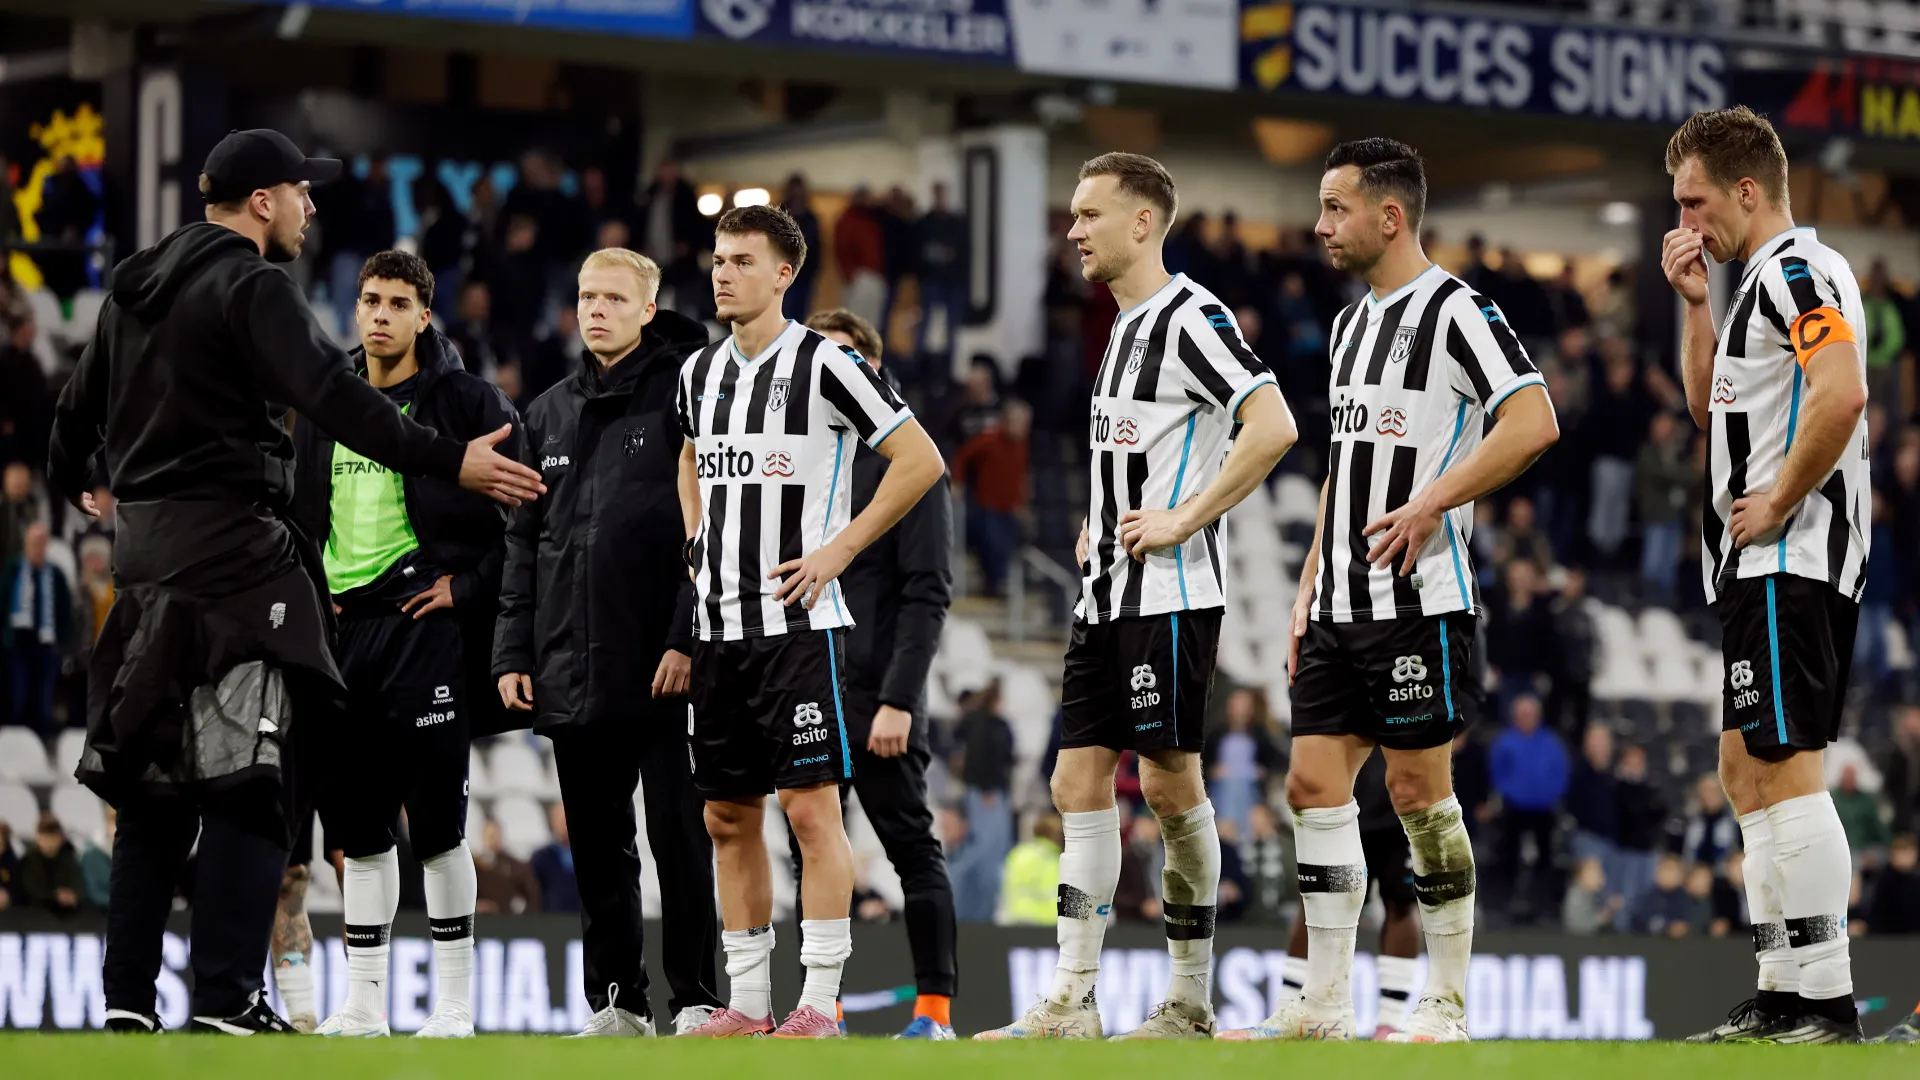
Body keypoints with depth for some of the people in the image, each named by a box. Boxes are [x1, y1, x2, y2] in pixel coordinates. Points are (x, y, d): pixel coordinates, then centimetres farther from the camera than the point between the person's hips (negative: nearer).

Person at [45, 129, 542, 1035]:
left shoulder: (134, 289, 16)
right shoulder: (252, 286, -9)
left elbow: (81, 403, 27)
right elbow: (332, 396, -21)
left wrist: (70, 484, 47)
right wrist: (448, 462, -22)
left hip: (146, 544, 9)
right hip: (233, 544, -9)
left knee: (153, 778, 12)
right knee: (249, 781, -8)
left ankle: (127, 999, 9)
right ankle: (224, 1001, -14)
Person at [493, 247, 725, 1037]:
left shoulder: (685, 393, -2)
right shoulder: (550, 413, 17)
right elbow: (525, 541, 18)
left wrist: (687, 639, -16)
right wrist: (513, 652, 10)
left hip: (664, 671, -6)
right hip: (572, 668, 6)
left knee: (678, 836, -3)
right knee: (597, 845, 8)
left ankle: (695, 1001, 2)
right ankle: (615, 1001, 14)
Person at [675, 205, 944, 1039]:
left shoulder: (824, 365, -8)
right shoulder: (698, 373, 13)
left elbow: (921, 461, -9)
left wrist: (839, 549, -10)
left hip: (798, 620, -7)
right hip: (718, 624, 7)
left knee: (811, 805, -8)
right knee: (728, 815, 7)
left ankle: (820, 1002, -6)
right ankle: (747, 1002, 13)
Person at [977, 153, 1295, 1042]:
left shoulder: (1191, 317, -11)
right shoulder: (1125, 326, 18)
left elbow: (1272, 428, -23)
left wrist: (1183, 521, -21)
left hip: (1170, 595, -9)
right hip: (1106, 595, 9)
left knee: (1169, 783, -4)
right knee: (1079, 778, 3)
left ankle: (1190, 1002, 3)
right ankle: (1071, 1003, 3)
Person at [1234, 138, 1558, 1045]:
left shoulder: (1454, 311, -9)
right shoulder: (1351, 323, 18)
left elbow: (1532, 423, -20)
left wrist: (1429, 505, -20)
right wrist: (1308, 592, 18)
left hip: (1419, 599, -8)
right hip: (1341, 604, 8)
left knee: (1419, 789, -4)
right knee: (1316, 781, 3)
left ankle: (1446, 1004, 5)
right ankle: (1324, 1005, 6)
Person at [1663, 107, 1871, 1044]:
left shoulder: (1795, 271, -12)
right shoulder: (1767, 278, 21)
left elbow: (1841, 396, -27)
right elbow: (1710, 405, 31)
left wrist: (1776, 505, -19)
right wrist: (1694, 301, 19)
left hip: (1789, 559, -11)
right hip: (1760, 570, 11)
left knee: (1784, 770, -14)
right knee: (1747, 772, 13)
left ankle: (1829, 1000, -16)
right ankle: (1782, 993, 15)